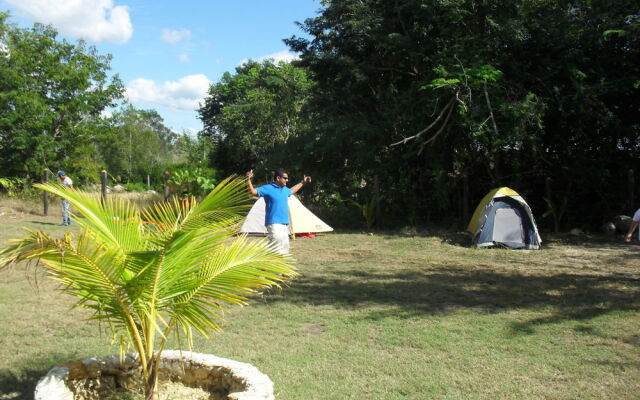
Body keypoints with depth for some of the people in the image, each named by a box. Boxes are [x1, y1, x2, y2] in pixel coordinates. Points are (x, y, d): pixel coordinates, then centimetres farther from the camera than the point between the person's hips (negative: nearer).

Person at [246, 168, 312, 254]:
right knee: (277, 250, -17)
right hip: (274, 224, -9)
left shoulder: (285, 189, 15)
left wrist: (302, 182, 46)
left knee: (284, 249, 15)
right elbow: (252, 191, -17)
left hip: (285, 224, 9)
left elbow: (292, 190, 39)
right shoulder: (268, 188, -8)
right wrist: (248, 179, -31)